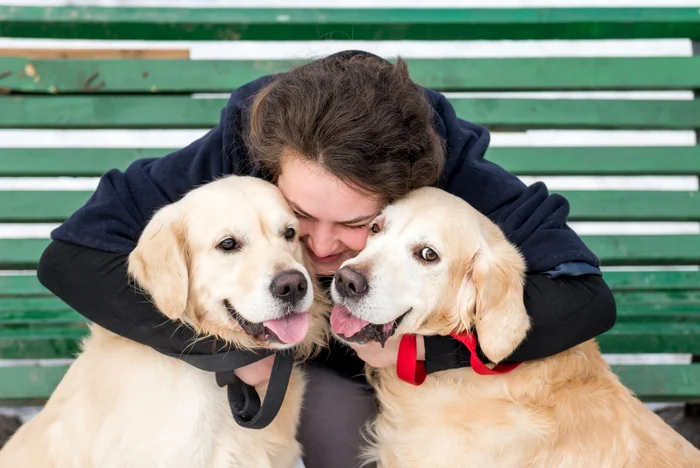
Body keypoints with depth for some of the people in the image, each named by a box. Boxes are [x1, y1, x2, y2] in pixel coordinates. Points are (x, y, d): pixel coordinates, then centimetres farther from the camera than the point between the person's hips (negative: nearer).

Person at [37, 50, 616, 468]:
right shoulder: (240, 152, -32)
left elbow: (586, 298, -37)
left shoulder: (453, 173, -33)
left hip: (431, 365, 0)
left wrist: (427, 342, -42)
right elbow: (72, 254, -34)